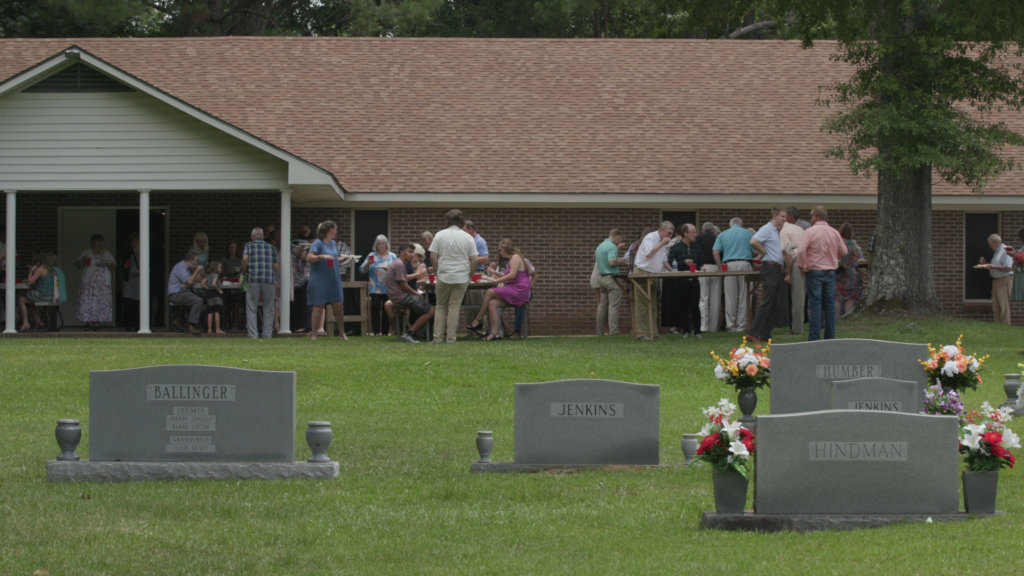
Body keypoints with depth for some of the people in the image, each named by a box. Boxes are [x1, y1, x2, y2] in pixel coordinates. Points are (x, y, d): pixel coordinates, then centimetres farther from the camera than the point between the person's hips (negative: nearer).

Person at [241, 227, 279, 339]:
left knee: (251, 309, 1)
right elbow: (276, 266, 9)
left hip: (253, 279, -2)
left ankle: (252, 334, -7)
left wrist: (244, 272, 5)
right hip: (269, 280, 2)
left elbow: (245, 259, -9)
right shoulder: (271, 247, 16)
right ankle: (267, 334, 6)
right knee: (268, 310, 9)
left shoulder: (249, 245, 9)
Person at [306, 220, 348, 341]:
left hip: (333, 280, 6)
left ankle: (342, 333, 11)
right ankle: (314, 333, 0)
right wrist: (322, 256, -30)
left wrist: (345, 258, 14)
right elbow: (309, 258, -19)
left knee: (338, 306, 3)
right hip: (320, 280, -6)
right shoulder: (318, 243, -8)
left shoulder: (333, 243, 15)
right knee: (319, 307, -5)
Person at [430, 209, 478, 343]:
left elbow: (433, 257, -4)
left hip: (444, 276, 0)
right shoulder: (467, 237, 0)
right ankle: (451, 337, 1)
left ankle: (438, 336, 3)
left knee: (441, 307, 9)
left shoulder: (440, 235, -1)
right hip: (461, 277, 0)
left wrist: (436, 272, 8)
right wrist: (469, 272, 12)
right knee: (455, 307, 4)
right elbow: (475, 259, -2)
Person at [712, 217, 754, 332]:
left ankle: (731, 325, 4)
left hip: (729, 264, 1)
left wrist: (721, 267, 2)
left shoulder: (722, 235, 13)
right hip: (744, 264, -1)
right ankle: (741, 325, 4)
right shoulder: (748, 234, 10)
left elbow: (715, 252, 1)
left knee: (730, 297, 4)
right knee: (744, 297, 3)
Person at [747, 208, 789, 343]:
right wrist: (763, 252, -12)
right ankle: (753, 333, -14)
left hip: (778, 269, 10)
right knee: (767, 303, -13)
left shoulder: (776, 231, 20)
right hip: (769, 268, -10)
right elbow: (753, 242, -25)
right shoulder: (767, 229, -9)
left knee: (774, 306, 8)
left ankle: (765, 335, 10)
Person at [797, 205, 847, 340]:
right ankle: (830, 337, 11)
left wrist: (802, 266, -4)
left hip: (814, 271, -4)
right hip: (831, 271, 4)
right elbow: (843, 251, 12)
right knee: (830, 305, 9)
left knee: (815, 305, -3)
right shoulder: (834, 233, 5)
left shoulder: (810, 232, -10)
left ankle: (814, 338, -5)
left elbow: (801, 251, -18)